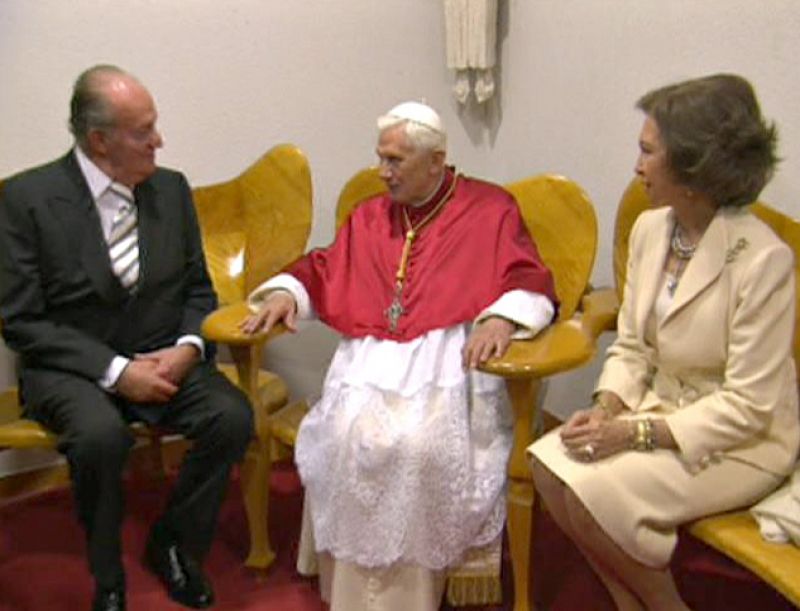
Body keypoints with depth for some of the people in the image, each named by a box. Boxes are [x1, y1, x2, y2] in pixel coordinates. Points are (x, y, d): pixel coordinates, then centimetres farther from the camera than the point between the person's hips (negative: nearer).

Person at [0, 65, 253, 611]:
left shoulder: (171, 189, 4)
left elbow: (198, 289, 11)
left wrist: (187, 348, -11)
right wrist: (115, 371, -19)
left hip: (163, 359, 4)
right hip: (72, 368, -3)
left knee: (233, 416, -22)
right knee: (101, 435, -34)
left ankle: (173, 545, 4)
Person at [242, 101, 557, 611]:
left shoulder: (490, 210, 9)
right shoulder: (369, 218, 22)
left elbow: (529, 281, 1)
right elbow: (322, 271, 23)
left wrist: (502, 318, -19)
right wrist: (285, 292, 2)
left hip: (451, 361, -3)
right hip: (370, 360, 4)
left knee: (422, 443, -32)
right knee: (349, 436, -26)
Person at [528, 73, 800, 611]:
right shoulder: (650, 229, -1)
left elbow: (748, 406, -21)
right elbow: (631, 347, 7)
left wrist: (635, 434, -24)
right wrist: (607, 409, -12)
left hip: (741, 441, -7)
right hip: (663, 408, 7)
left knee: (595, 492, -24)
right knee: (548, 462, -14)